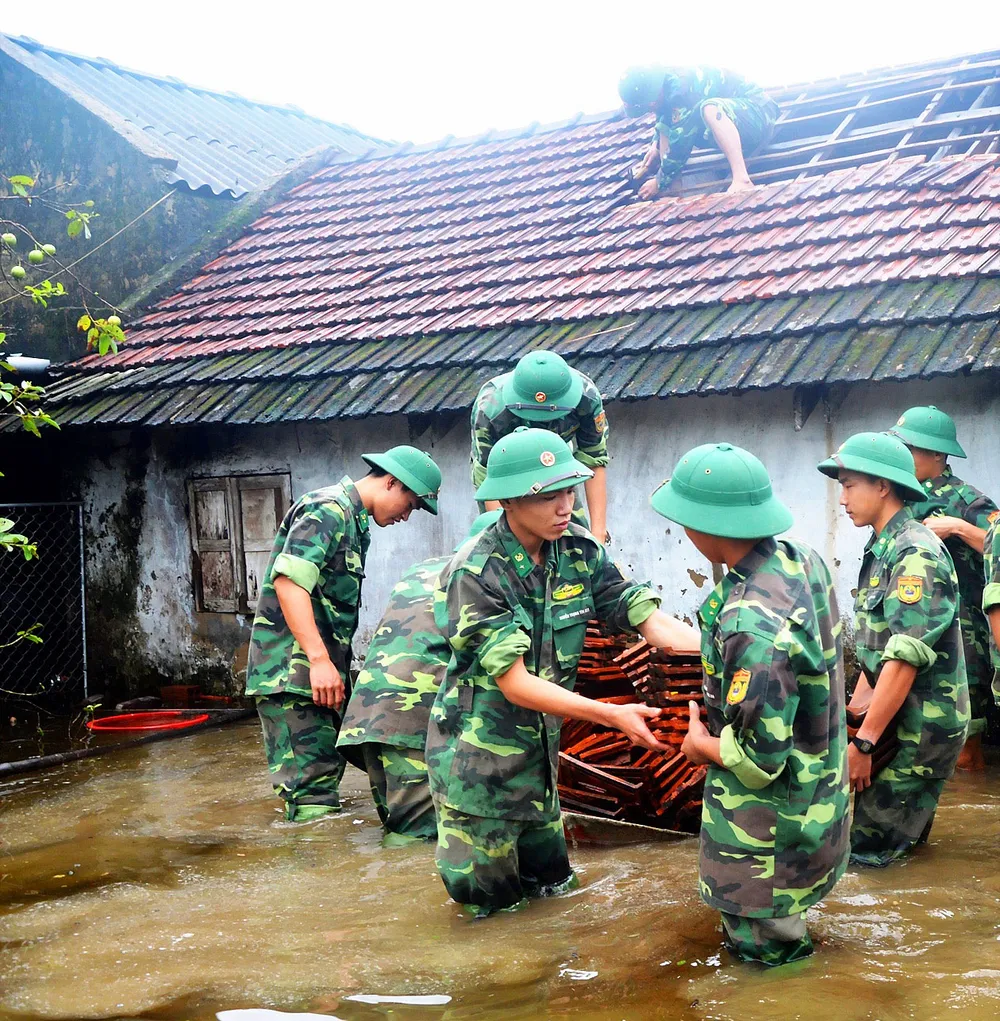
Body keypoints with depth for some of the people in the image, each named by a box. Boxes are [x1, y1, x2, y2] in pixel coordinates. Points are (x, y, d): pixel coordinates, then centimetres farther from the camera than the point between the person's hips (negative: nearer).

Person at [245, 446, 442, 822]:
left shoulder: (355, 521, 21)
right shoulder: (328, 509, -11)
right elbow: (288, 581, -23)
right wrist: (319, 660, -27)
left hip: (320, 673, 10)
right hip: (292, 672, -10)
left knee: (326, 775, 13)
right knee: (312, 792, -13)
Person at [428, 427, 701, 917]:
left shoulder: (580, 551, -7)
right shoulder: (475, 574, -23)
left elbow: (648, 617, -11)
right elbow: (514, 683, -26)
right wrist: (610, 714, -33)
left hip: (539, 746, 5)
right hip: (479, 749, -5)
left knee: (549, 881, 17)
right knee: (487, 894, 8)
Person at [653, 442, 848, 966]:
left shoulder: (752, 624, -37)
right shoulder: (803, 558, -9)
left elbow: (759, 756, -31)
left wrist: (703, 746, -10)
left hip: (769, 820, -9)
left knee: (764, 946, 16)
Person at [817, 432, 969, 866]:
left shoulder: (916, 555, -18)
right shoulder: (883, 549, 11)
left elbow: (905, 660, -24)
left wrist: (863, 743, -23)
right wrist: (857, 705, 15)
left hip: (921, 726, -9)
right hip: (895, 717, 9)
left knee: (866, 847, -6)